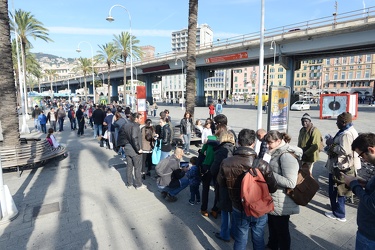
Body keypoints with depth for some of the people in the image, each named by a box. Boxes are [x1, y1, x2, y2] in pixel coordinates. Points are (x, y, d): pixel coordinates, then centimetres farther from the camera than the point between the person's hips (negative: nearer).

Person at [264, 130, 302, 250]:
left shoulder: (287, 156, -24)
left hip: (281, 204, -9)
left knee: (282, 231, 12)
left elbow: (290, 183, -31)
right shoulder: (278, 154, 5)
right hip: (273, 201, 9)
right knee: (272, 227, 27)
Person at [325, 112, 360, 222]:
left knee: (335, 190, 3)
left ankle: (339, 214, 15)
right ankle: (336, 207, 40)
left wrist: (331, 144, -18)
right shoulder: (350, 131, 11)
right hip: (343, 166, 11)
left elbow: (344, 150, -30)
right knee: (338, 190, 24)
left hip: (340, 167, -11)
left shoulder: (346, 134, -23)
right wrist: (333, 142, 7)